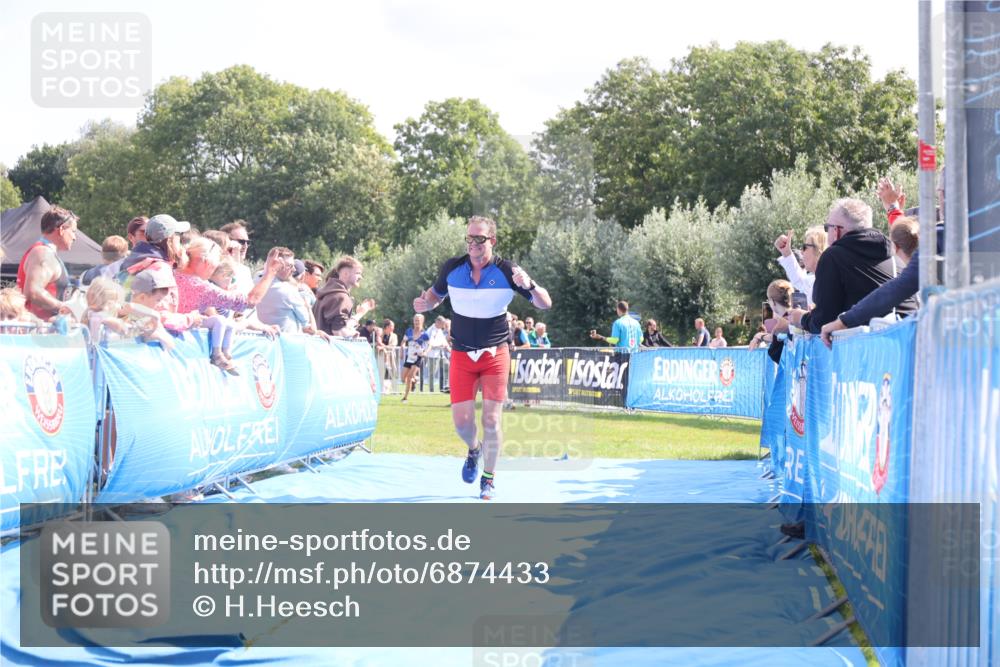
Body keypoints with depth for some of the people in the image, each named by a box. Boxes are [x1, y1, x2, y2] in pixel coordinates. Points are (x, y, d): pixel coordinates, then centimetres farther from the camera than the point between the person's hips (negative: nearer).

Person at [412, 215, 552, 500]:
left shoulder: (507, 271, -11)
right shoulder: (452, 268, -6)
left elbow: (545, 304, -8)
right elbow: (436, 294, 13)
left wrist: (529, 285, -30)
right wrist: (425, 304, -12)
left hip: (495, 354, -1)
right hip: (461, 356, 2)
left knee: (491, 420, -6)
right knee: (461, 421, -3)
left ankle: (488, 479, 14)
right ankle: (474, 449, 33)